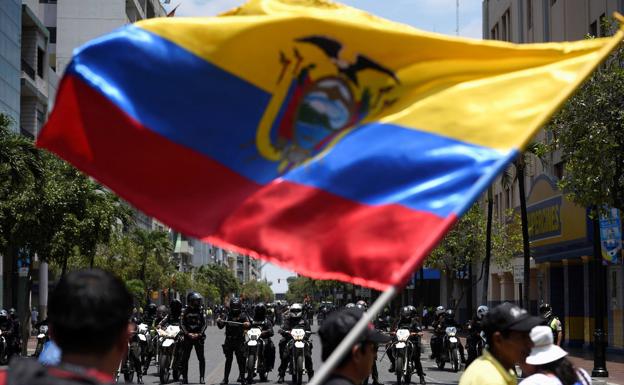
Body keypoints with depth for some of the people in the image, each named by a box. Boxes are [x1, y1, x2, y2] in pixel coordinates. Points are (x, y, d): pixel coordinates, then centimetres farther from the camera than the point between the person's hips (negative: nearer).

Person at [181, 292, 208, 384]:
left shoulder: (201, 310, 5)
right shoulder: (185, 311, 2)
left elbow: (204, 324, 3)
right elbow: (182, 324, 0)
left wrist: (199, 334, -10)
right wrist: (188, 333, -13)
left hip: (198, 337, 0)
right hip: (187, 337, 0)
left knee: (201, 358, -3)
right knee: (185, 358, 1)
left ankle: (202, 377, 2)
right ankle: (184, 377, 8)